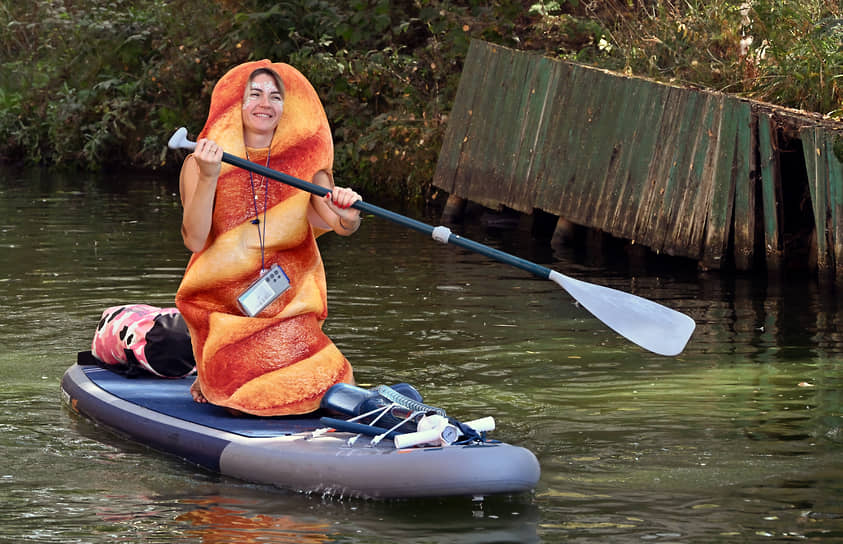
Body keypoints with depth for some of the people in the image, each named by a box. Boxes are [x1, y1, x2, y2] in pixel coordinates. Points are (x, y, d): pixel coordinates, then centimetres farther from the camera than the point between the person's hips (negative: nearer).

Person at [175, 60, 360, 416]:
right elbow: (195, 240, -13)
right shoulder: (200, 163, -2)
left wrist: (348, 217, -32)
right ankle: (212, 379, 15)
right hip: (222, 307, -3)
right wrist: (209, 178, -26)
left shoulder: (305, 164, 6)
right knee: (252, 399, -22)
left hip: (290, 309, 3)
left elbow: (340, 225, -8)